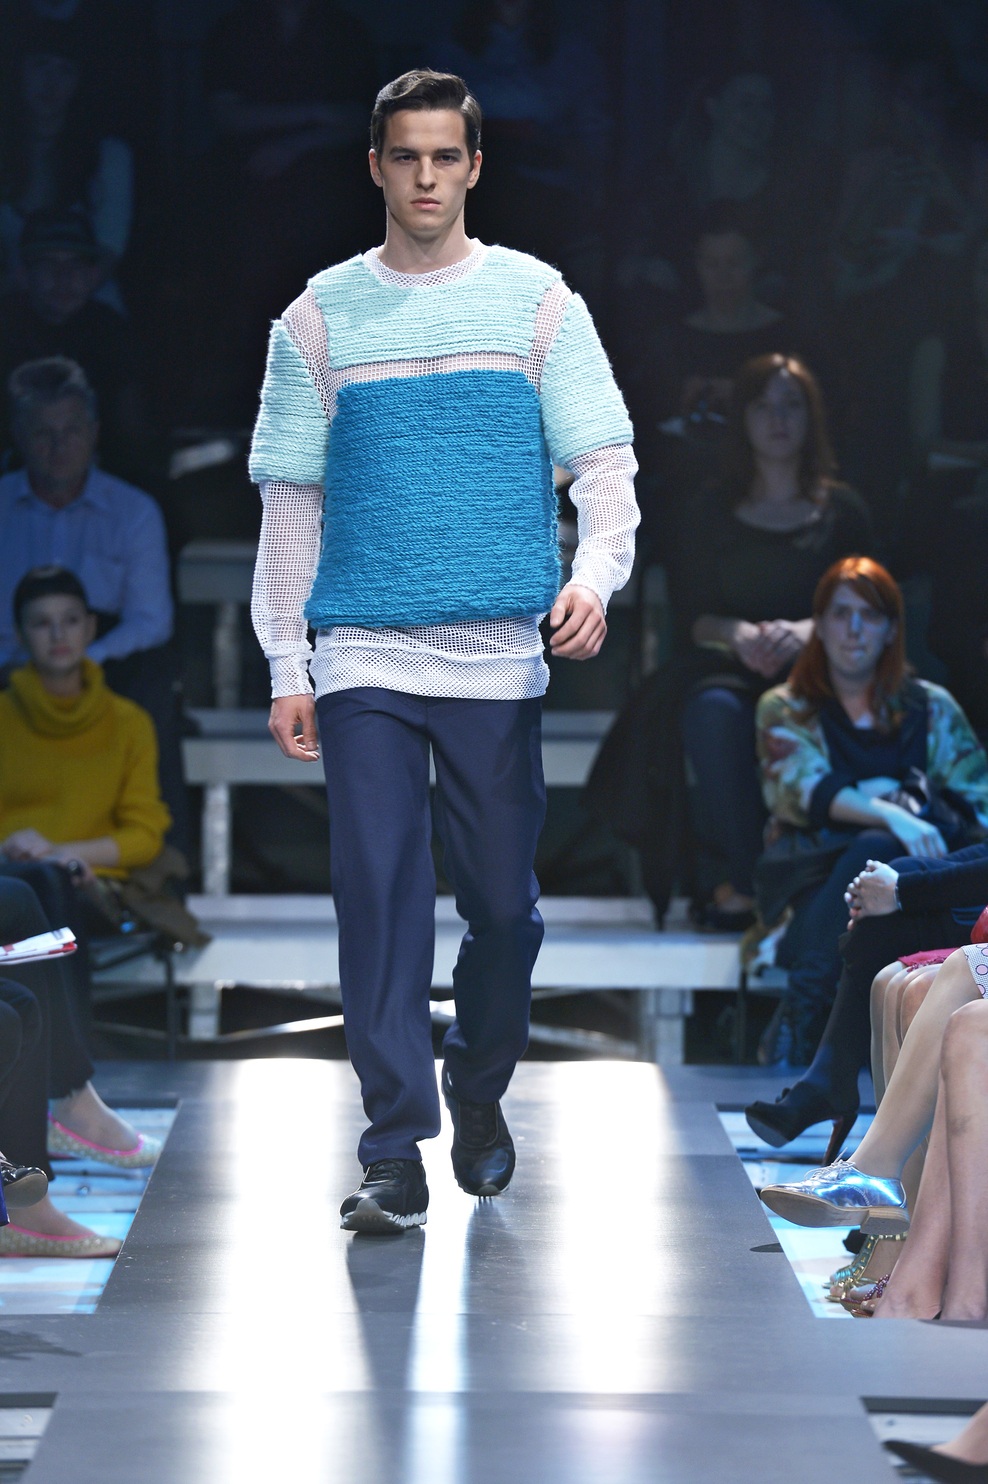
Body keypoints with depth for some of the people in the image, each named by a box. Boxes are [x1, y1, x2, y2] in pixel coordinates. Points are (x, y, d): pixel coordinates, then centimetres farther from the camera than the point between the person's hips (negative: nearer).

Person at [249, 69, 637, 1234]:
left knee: (502, 899, 5)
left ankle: (479, 1084, 30)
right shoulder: (320, 319, 8)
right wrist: (286, 668, 5)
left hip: (501, 656, 0)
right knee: (379, 897, -6)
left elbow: (603, 460, 3)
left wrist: (596, 572, -17)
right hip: (363, 656, 0)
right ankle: (394, 1147, -4)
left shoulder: (537, 303, 6)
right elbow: (290, 501, 9)